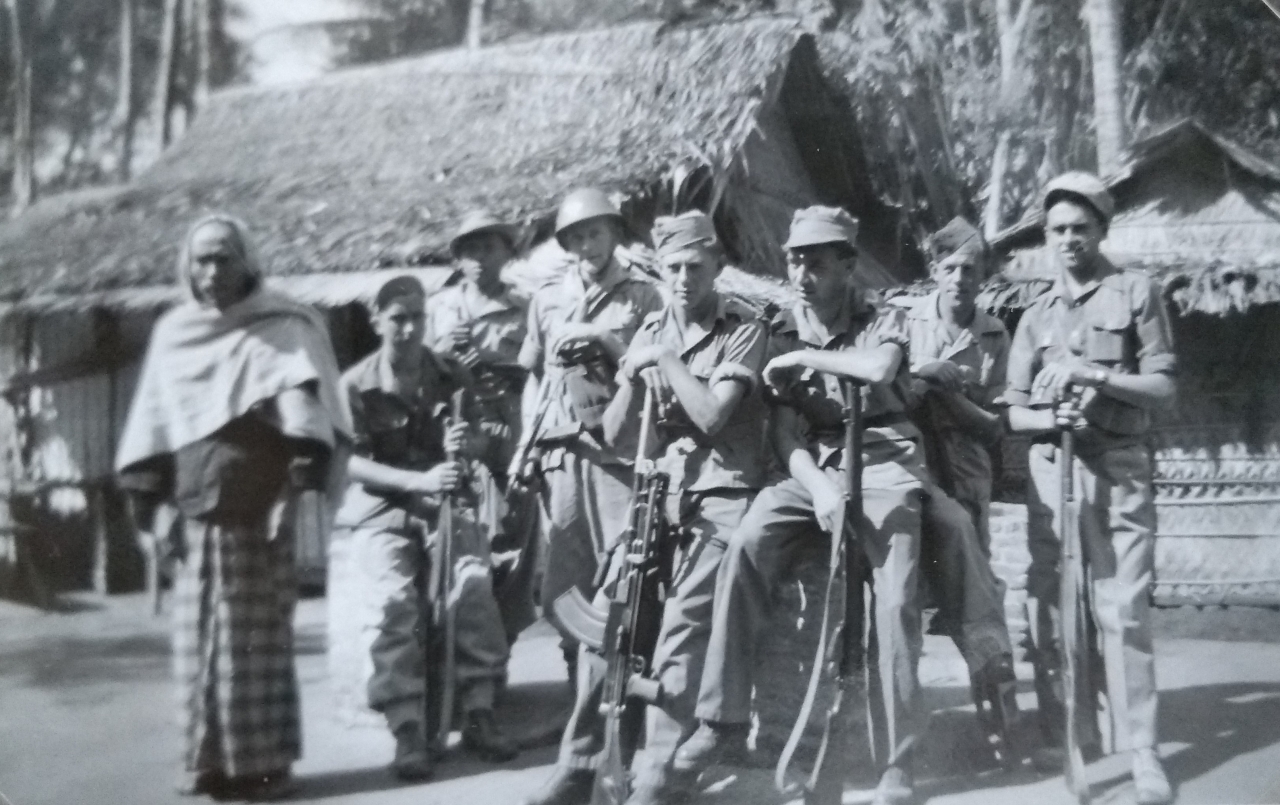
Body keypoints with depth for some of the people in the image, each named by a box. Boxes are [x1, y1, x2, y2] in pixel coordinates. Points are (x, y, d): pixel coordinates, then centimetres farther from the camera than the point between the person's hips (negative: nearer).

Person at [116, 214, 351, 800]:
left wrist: (301, 487, -22)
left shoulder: (284, 328, -1)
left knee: (259, 638, -3)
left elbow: (306, 412, -10)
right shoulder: (172, 334, 13)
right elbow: (154, 423, 14)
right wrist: (145, 500, 9)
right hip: (197, 510, 4)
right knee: (199, 639, 5)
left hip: (260, 510, -4)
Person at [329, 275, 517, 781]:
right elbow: (353, 463, -8)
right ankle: (407, 731, -22)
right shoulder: (356, 385, -1)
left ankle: (478, 715, -15)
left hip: (447, 502, 2)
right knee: (392, 601, -27)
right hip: (381, 509, -2)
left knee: (474, 583, -25)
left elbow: (480, 441, 10)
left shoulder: (451, 376, 7)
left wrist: (466, 446, -16)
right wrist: (419, 480, -23)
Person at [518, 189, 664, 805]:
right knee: (561, 597, 1)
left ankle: (580, 755, -12)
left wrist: (608, 343, -8)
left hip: (621, 455, -4)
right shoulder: (546, 302, 19)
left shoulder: (643, 298, 9)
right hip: (561, 456, 4)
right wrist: (525, 447, 13)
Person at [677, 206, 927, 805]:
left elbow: (879, 368, -23)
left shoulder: (884, 320, 3)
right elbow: (785, 428, 1)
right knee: (744, 547, -23)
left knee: (895, 604, -16)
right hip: (814, 468, 3)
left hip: (885, 466, -2)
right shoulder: (783, 336, 10)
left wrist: (806, 358, -12)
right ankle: (723, 723, -18)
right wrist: (818, 485, -17)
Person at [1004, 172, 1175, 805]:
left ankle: (1140, 749, -4)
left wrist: (1097, 377, -14)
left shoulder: (1136, 292, 5)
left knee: (1122, 606, -8)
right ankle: (1065, 734, 14)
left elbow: (1164, 386, -1)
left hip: (1118, 466, -4)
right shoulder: (1035, 317, 15)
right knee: (1049, 604, 3)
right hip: (1050, 467, 4)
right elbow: (1014, 412, 10)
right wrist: (1052, 418, -11)